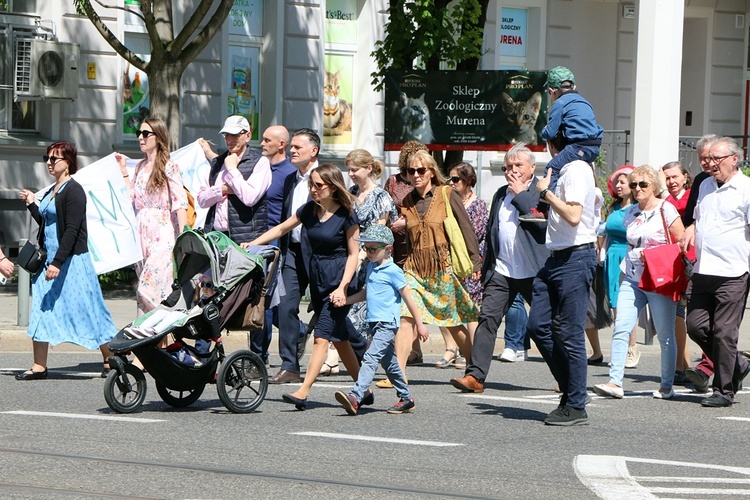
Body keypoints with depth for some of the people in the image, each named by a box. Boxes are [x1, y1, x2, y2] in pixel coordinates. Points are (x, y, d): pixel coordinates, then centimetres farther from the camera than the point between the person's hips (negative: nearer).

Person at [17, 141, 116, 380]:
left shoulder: (73, 190, -13)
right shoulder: (51, 192, 14)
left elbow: (71, 230, -19)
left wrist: (58, 263, -24)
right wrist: (31, 205, 12)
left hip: (72, 261, -9)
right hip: (49, 260, 9)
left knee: (85, 310, -2)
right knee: (41, 311, 2)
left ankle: (111, 360, 10)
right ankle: (39, 367, 3)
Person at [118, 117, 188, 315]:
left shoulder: (169, 167, -6)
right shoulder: (140, 167, 15)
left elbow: (180, 204, -11)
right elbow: (132, 199, 14)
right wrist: (123, 172, 15)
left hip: (162, 236, -7)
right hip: (142, 235, 7)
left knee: (147, 290, -15)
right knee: (143, 292, 5)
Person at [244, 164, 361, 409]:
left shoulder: (346, 216, -9)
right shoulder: (308, 209, 7)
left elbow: (353, 254, -8)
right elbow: (281, 229, 18)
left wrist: (342, 288, -15)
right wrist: (251, 244, 9)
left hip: (337, 280, -7)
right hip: (317, 280, 7)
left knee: (322, 336, -11)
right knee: (339, 338, 10)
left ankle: (303, 392, -17)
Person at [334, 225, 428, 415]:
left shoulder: (393, 271, -9)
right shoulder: (371, 267, 14)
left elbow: (407, 298, -5)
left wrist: (419, 324, -2)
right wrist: (345, 300, 13)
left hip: (387, 322, -9)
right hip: (373, 322, 9)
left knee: (371, 358, -19)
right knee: (388, 362, 13)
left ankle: (355, 397, -31)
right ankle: (406, 398, 23)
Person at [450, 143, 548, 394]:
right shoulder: (501, 194, 16)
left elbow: (543, 222, -21)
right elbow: (491, 232, 22)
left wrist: (521, 194, -16)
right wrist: (486, 267, 18)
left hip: (534, 272, -5)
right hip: (501, 271, 5)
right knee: (487, 318, -8)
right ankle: (475, 376, -11)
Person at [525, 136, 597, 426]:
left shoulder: (576, 170, -13)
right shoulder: (564, 169, 16)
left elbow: (574, 216, -23)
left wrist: (546, 192, -12)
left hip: (575, 259, -10)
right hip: (556, 258, 10)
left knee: (570, 334, -5)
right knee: (537, 325, 7)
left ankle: (576, 407, 2)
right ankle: (569, 389, 17)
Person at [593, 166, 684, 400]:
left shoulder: (666, 209, -4)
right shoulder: (631, 212, 13)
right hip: (632, 280, 5)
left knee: (665, 335, 1)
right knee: (620, 329, -9)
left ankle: (667, 386, 11)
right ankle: (615, 382, -12)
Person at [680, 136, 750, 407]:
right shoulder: (706, 186, 17)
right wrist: (691, 230, 11)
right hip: (702, 271, 7)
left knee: (724, 333, -3)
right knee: (696, 326, 6)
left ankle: (724, 391, 7)